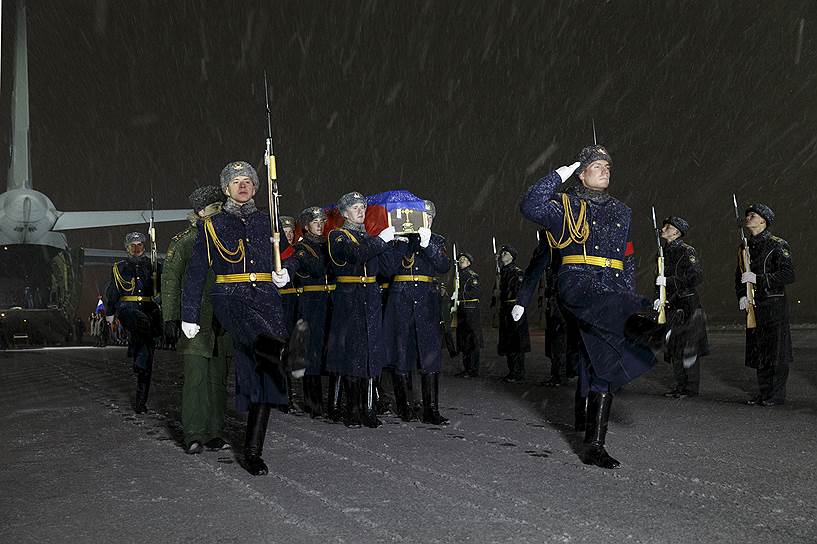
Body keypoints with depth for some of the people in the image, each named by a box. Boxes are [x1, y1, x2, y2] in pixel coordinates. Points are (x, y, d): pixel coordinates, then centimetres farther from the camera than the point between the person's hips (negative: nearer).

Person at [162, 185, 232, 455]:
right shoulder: (182, 241, 1)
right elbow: (170, 282, -2)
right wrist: (170, 319, -9)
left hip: (221, 323, 5)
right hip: (194, 322, -5)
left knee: (218, 378, 6)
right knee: (196, 377, -9)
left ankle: (215, 433, 13)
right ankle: (194, 436, -2)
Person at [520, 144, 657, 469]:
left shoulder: (621, 212, 21)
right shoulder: (567, 206, 5)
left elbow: (627, 261, 23)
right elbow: (530, 207, -14)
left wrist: (629, 298, 13)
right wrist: (559, 175, -10)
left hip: (611, 292, 4)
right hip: (578, 287, -4)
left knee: (604, 362, -1)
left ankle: (594, 445, 5)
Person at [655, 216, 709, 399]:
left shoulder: (687, 251, -10)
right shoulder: (664, 252, 13)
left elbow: (696, 277, -19)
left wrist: (668, 281, -22)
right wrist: (659, 298, 6)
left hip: (687, 305, -8)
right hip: (671, 306, 8)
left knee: (688, 348, -4)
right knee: (673, 347, 10)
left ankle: (691, 388, 3)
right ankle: (680, 384, 19)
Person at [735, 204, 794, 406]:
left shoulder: (777, 245, -7)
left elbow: (788, 275, -15)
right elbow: (740, 276, 19)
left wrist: (757, 279, -20)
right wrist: (741, 296, 0)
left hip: (774, 306, -7)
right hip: (753, 306, 7)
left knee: (776, 351, -3)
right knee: (757, 351, 10)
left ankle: (777, 395, 4)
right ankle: (763, 392, 19)